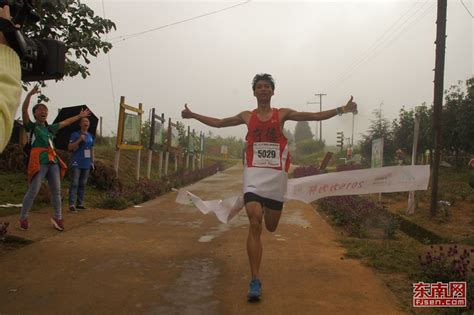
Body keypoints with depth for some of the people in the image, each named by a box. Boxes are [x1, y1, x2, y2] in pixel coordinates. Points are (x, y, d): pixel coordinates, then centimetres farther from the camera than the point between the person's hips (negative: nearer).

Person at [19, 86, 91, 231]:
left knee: (56, 190, 6)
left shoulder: (50, 128, 21)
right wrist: (30, 94, -21)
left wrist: (80, 116, 42)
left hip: (53, 161, 6)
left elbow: (65, 122, 33)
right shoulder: (31, 126, 5)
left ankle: (57, 217, 16)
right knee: (33, 190, -8)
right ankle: (23, 218, 5)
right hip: (39, 161, -6)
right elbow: (24, 110, -10)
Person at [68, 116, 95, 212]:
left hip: (86, 164, 6)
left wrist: (92, 161, 15)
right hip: (77, 163, -6)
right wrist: (79, 140, -19)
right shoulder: (75, 134, -2)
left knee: (82, 184, 9)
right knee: (74, 184, -8)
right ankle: (71, 204, -9)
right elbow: (70, 147, -8)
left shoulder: (90, 136, 15)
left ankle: (80, 204, 15)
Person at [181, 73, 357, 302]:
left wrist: (340, 110, -7)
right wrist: (193, 115, 18)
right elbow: (219, 123, 19)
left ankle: (267, 207, 51)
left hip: (276, 174, 1)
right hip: (254, 173, 0)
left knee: (271, 226, 11)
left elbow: (314, 116, 2)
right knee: (254, 225, -14)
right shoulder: (247, 116, 10)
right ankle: (255, 281, -8)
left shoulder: (283, 114, 7)